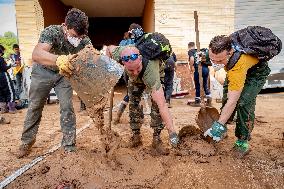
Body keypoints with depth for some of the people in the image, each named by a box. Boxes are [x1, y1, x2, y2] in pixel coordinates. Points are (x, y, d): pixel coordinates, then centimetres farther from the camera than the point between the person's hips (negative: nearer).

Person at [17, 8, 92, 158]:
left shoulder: (84, 39, -22)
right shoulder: (51, 31, -32)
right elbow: (36, 54, -48)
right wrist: (59, 59, -68)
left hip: (64, 74, 2)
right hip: (43, 71, -1)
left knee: (67, 107, -7)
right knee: (35, 106, 8)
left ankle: (69, 146, 7)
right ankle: (27, 141, 30)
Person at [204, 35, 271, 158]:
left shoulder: (238, 66, -47)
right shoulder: (224, 46, -31)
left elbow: (232, 102, -43)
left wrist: (219, 126, -40)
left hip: (256, 73, -7)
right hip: (234, 69, 7)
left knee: (243, 102, -22)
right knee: (226, 96, 7)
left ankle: (243, 142, -6)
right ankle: (223, 129, 24)